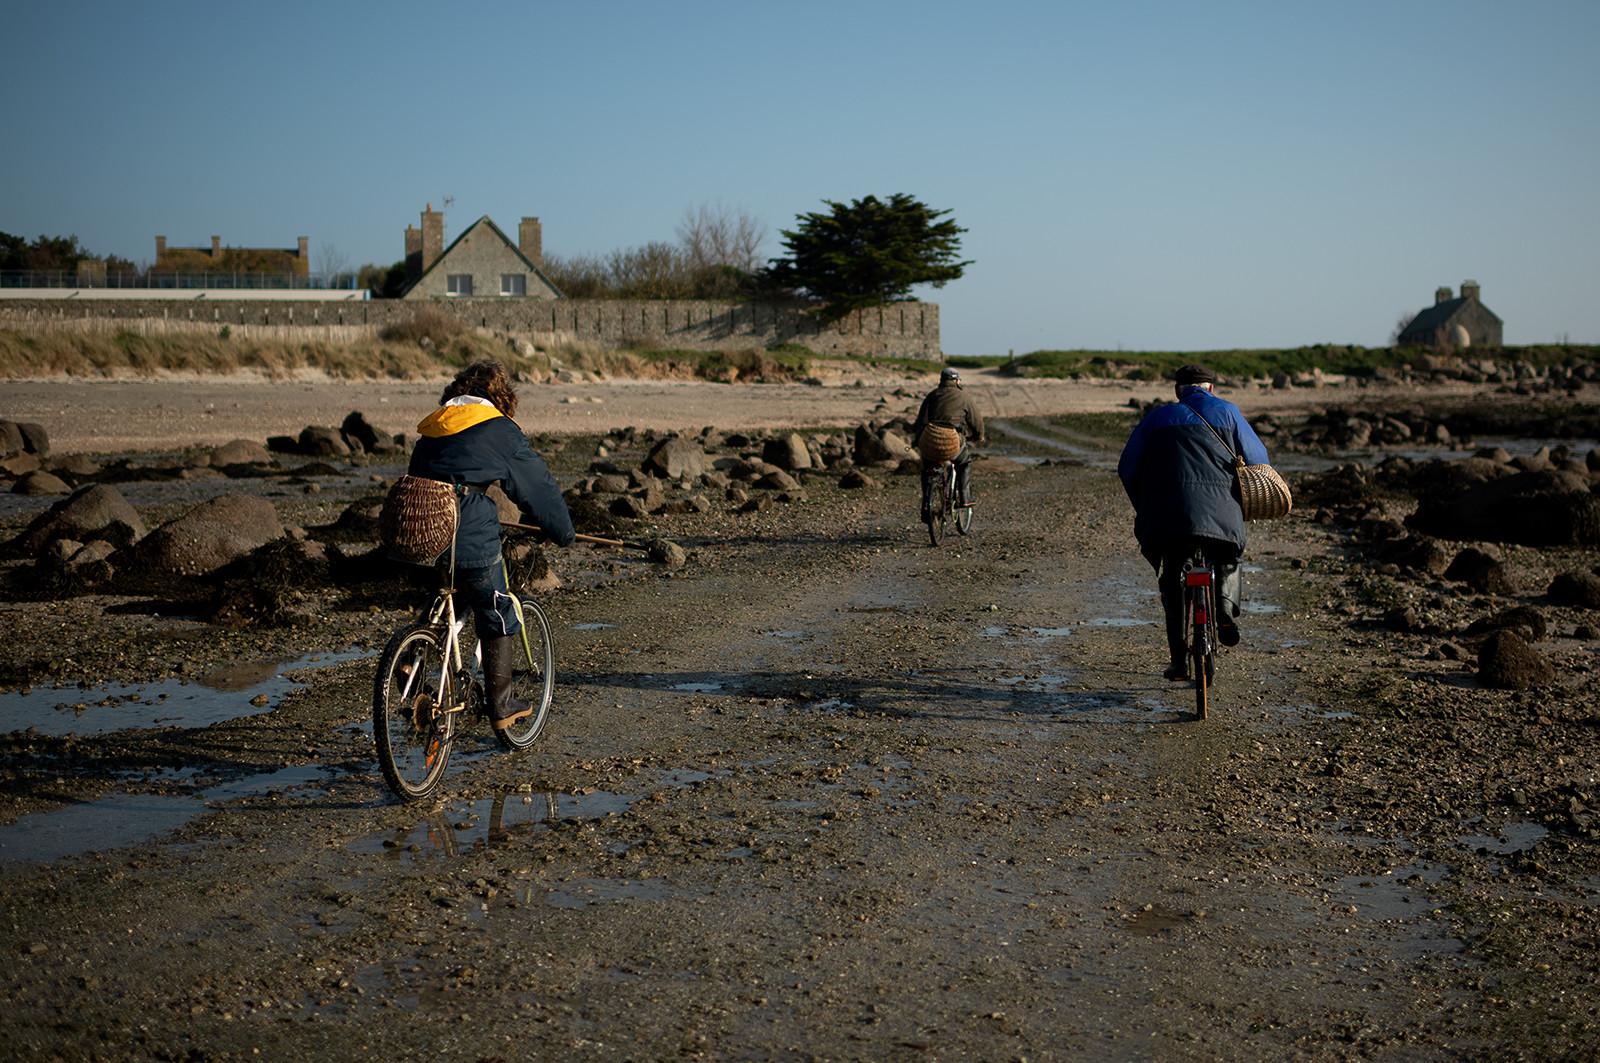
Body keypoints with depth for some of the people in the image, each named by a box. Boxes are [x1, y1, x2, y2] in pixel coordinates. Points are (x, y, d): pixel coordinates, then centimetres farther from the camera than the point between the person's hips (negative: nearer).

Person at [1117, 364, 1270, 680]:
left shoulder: (1157, 417, 20)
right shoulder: (1225, 411, 16)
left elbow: (1127, 467, 16)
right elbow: (1257, 458, 13)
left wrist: (1143, 508, 27)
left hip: (1167, 511, 1)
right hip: (1220, 509, 0)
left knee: (1171, 583, 14)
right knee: (1227, 561, 27)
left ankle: (1179, 659, 7)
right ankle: (1225, 604, -2)